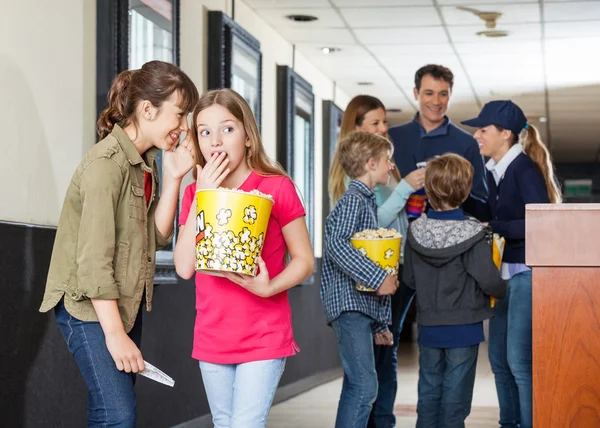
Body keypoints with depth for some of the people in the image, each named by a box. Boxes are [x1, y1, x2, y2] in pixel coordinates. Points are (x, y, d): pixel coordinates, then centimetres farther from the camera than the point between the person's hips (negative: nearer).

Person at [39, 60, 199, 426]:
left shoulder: (146, 162, 7)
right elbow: (94, 258, -23)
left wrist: (174, 177, -7)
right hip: (89, 304, -8)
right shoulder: (107, 163, -20)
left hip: (127, 303, 9)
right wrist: (115, 335, -22)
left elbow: (158, 235, 3)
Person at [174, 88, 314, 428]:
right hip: (212, 339, 5)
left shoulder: (277, 187, -8)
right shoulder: (194, 193, 5)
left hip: (264, 338, -5)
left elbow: (305, 260, -4)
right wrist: (201, 198, -12)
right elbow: (185, 268, -7)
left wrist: (269, 287, -23)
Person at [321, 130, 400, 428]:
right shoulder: (353, 200, -8)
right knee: (364, 386, -16)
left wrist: (380, 322, 23)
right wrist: (378, 278, -24)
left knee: (357, 388, 11)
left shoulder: (367, 202, 22)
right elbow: (336, 244, -25)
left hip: (363, 306, 10)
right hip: (350, 304, -10)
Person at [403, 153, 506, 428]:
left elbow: (409, 279, 4)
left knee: (429, 390, 14)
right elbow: (489, 281, -18)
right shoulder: (473, 235, -17)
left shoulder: (416, 231, -4)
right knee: (455, 394, 4)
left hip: (428, 328, 4)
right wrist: (501, 291, 3)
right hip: (464, 328, -4)